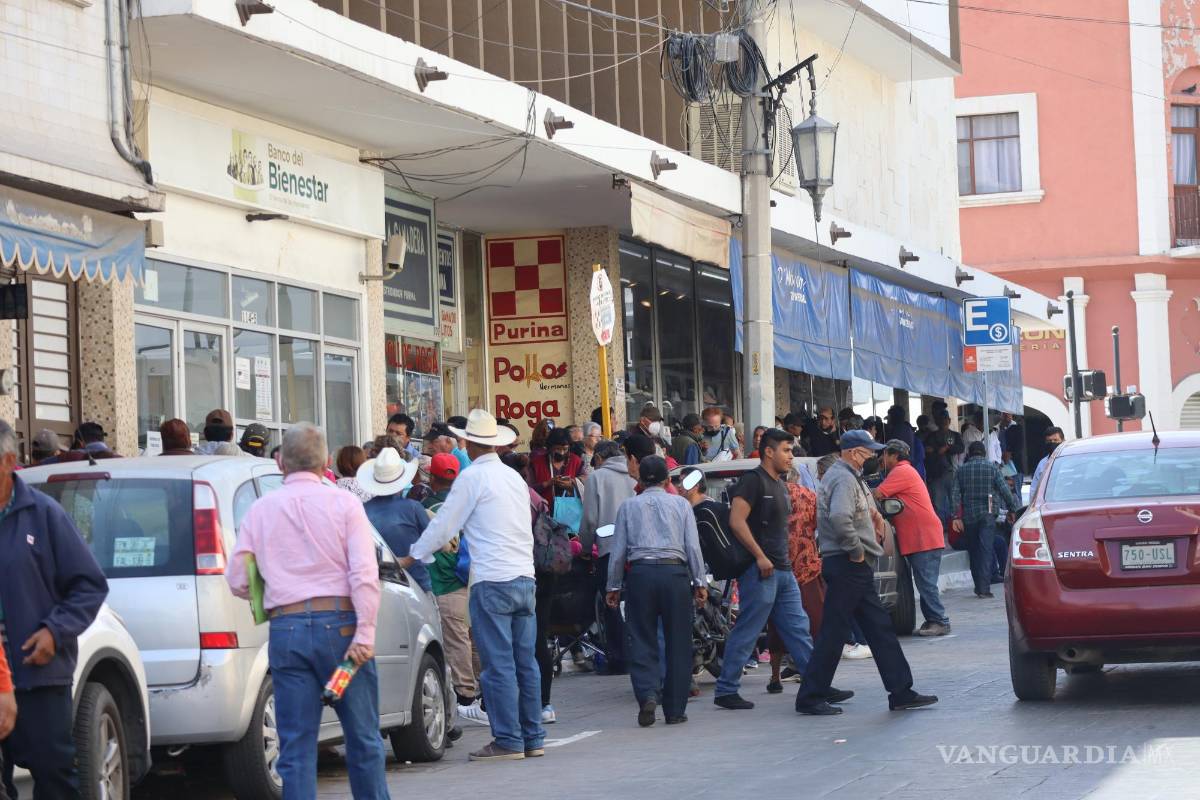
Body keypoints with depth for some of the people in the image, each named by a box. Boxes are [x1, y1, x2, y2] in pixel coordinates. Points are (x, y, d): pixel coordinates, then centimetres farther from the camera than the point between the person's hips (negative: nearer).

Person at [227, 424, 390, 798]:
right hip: (340, 623, -1)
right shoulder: (344, 503, 1)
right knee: (363, 739, 8)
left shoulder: (261, 510, 7)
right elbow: (364, 573, -9)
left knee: (296, 746, 2)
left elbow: (237, 580, 8)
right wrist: (365, 631, -12)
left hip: (286, 628, 2)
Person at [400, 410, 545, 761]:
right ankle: (532, 738, 12)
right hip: (524, 577, 7)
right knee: (525, 662, 9)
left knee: (499, 663, -5)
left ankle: (508, 740, -5)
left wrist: (410, 558, 10)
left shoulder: (472, 477, -6)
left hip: (492, 580, -7)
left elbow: (443, 526, -3)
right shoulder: (514, 477, 16)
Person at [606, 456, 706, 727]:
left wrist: (614, 586, 12)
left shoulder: (628, 506, 8)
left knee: (642, 641, 4)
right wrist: (699, 582, 7)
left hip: (640, 573, 0)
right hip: (674, 572, 0)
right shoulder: (680, 504, 8)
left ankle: (647, 694, -18)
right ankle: (675, 710, 6)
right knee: (677, 642, 5)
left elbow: (619, 550, 6)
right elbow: (693, 546, 3)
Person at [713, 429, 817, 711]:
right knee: (746, 632, -5)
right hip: (760, 570, -9)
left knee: (798, 629, 8)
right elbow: (737, 521, -19)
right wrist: (760, 557, -21)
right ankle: (726, 690, 1)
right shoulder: (753, 481, -10)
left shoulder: (780, 486, 19)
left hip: (783, 571, 9)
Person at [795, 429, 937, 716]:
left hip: (856, 567, 11)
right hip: (847, 565, -11)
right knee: (834, 631, -6)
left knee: (879, 627, 10)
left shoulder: (850, 477, 18)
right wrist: (857, 550, -21)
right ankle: (811, 697, -1)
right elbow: (839, 518, -32)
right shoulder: (843, 479, -16)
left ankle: (901, 693, 12)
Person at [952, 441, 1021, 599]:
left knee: (973, 550, 13)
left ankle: (979, 586, 18)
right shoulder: (992, 468, 0)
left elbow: (956, 495, 0)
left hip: (969, 516, 2)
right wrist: (1014, 509, 7)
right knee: (986, 549, -7)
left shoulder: (962, 470, 6)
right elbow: (1004, 491, -2)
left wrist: (956, 517, 0)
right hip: (987, 515, -2)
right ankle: (983, 587, -18)